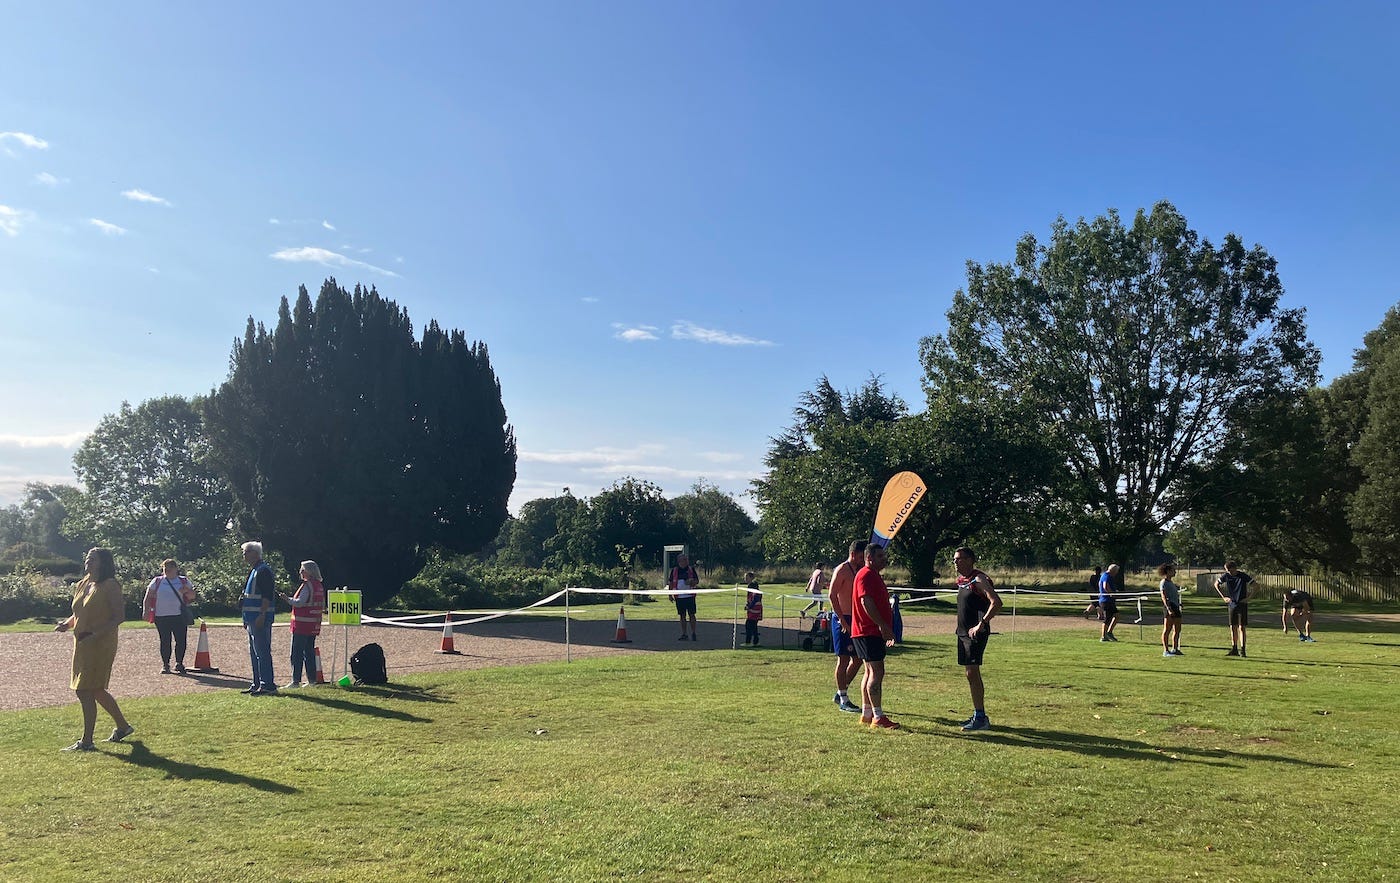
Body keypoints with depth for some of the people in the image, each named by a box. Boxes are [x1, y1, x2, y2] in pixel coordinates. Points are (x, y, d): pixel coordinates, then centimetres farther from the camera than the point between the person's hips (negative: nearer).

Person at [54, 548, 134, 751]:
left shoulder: (110, 586, -12)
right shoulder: (82, 585, 12)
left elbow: (119, 616, -16)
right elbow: (78, 615, 21)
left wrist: (96, 634, -26)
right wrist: (66, 624, 0)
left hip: (100, 645, -9)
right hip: (82, 645, 9)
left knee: (86, 691, -7)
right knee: (96, 690, 15)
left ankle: (86, 741, 2)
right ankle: (123, 726, 30)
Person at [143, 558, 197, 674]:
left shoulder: (183, 581, 10)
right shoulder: (157, 582, 10)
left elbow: (192, 596, 8)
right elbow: (148, 598, 9)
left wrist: (186, 591, -13)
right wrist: (147, 611, -2)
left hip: (179, 616, 0)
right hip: (161, 617, 0)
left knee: (181, 641, -3)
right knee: (165, 641, 3)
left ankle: (179, 664, 9)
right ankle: (165, 665, 12)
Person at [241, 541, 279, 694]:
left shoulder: (263, 571, -13)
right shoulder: (254, 571, 19)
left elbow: (267, 596, -20)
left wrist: (261, 616, -25)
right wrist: (246, 619, 22)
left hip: (260, 619, -11)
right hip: (252, 619, 11)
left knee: (262, 652, -10)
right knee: (254, 653, 14)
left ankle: (268, 686, -8)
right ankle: (257, 684, 21)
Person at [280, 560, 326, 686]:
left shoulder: (307, 585, -13)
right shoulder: (320, 586, 13)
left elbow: (299, 602, -18)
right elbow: (323, 606, 17)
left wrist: (287, 599, -6)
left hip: (302, 625, -8)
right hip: (314, 626, 8)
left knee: (297, 653, -4)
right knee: (310, 652, 13)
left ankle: (296, 681, -5)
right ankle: (312, 679, 14)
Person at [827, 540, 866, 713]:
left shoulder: (859, 571, 15)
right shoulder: (842, 570, -11)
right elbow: (832, 595, -18)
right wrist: (842, 620, -20)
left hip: (855, 620, 9)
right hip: (842, 619, -9)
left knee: (858, 659, 11)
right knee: (843, 659, -3)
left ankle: (840, 693, 22)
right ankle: (843, 700, 5)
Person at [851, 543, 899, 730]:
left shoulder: (874, 575, 21)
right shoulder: (866, 575, -12)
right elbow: (866, 602, -22)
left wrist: (887, 629, 26)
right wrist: (883, 625, -23)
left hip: (874, 631, 11)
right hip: (868, 632, -11)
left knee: (871, 672, 13)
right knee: (877, 672, -11)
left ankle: (866, 714, 19)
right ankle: (878, 717, -10)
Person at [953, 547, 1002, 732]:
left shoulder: (979, 579, -13)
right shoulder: (962, 580, 14)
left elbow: (996, 603, -23)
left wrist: (981, 624, -26)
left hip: (976, 633, -9)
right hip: (963, 632, 9)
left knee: (972, 673, -11)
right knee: (970, 673, 12)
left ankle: (981, 718, -5)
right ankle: (978, 715, 21)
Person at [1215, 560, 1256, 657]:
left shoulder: (1243, 576, -10)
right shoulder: (1226, 576, -1)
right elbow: (1216, 584, 14)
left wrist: (1248, 598, -11)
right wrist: (1223, 597, 7)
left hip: (1242, 604, -4)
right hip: (1232, 604, 4)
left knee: (1242, 627, -7)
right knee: (1233, 627, 6)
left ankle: (1242, 649, -6)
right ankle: (1234, 649, 12)